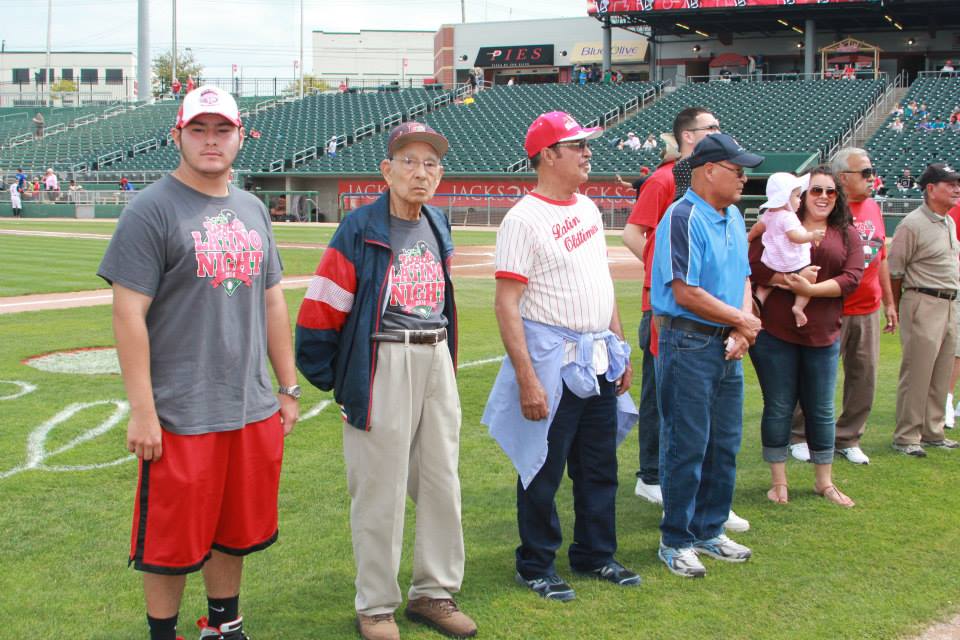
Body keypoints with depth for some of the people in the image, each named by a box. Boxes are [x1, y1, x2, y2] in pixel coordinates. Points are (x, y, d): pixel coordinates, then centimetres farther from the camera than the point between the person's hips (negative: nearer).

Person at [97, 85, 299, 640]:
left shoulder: (252, 210, 12)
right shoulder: (153, 210, -9)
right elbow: (129, 314, -13)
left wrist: (289, 388, 15)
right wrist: (142, 411, -17)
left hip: (254, 410, 6)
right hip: (181, 417, -6)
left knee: (237, 531, 17)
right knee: (173, 542, 4)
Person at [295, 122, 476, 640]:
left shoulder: (438, 227, 10)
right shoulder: (360, 230, -11)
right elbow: (320, 310, -11)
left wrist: (446, 358, 16)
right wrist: (331, 379, -8)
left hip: (437, 362, 7)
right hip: (382, 364, -7)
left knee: (442, 484, 12)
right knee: (380, 490, 1)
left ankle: (433, 593, 26)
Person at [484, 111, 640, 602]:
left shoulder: (588, 208, 12)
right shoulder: (524, 219, -14)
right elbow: (507, 304, -18)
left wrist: (620, 348, 17)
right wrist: (527, 379, -23)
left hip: (599, 361, 8)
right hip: (552, 362, -8)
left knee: (600, 465, 16)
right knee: (543, 468, 3)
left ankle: (595, 555, 31)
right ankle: (535, 567, 17)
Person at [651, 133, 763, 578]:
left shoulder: (733, 217, 12)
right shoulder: (683, 218, -15)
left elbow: (743, 278, 15)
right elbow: (687, 294, -20)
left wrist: (741, 331, -3)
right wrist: (742, 321, -8)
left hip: (727, 345, 8)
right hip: (688, 344, -8)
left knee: (725, 445, 14)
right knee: (687, 446, -2)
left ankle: (710, 531, 28)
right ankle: (676, 541, 10)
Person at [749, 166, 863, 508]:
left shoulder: (847, 235, 6)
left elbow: (852, 277, -5)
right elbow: (754, 265, -8)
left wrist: (811, 288, -17)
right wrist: (788, 278, -22)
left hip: (823, 337, 2)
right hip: (775, 334, -2)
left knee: (821, 411, 12)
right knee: (778, 408, 6)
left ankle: (824, 481, 27)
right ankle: (778, 481, 19)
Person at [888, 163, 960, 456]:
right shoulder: (912, 224, -13)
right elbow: (894, 270, -10)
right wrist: (895, 310, -5)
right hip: (923, 304, -8)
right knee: (916, 374, -4)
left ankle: (932, 433, 23)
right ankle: (906, 437, 4)